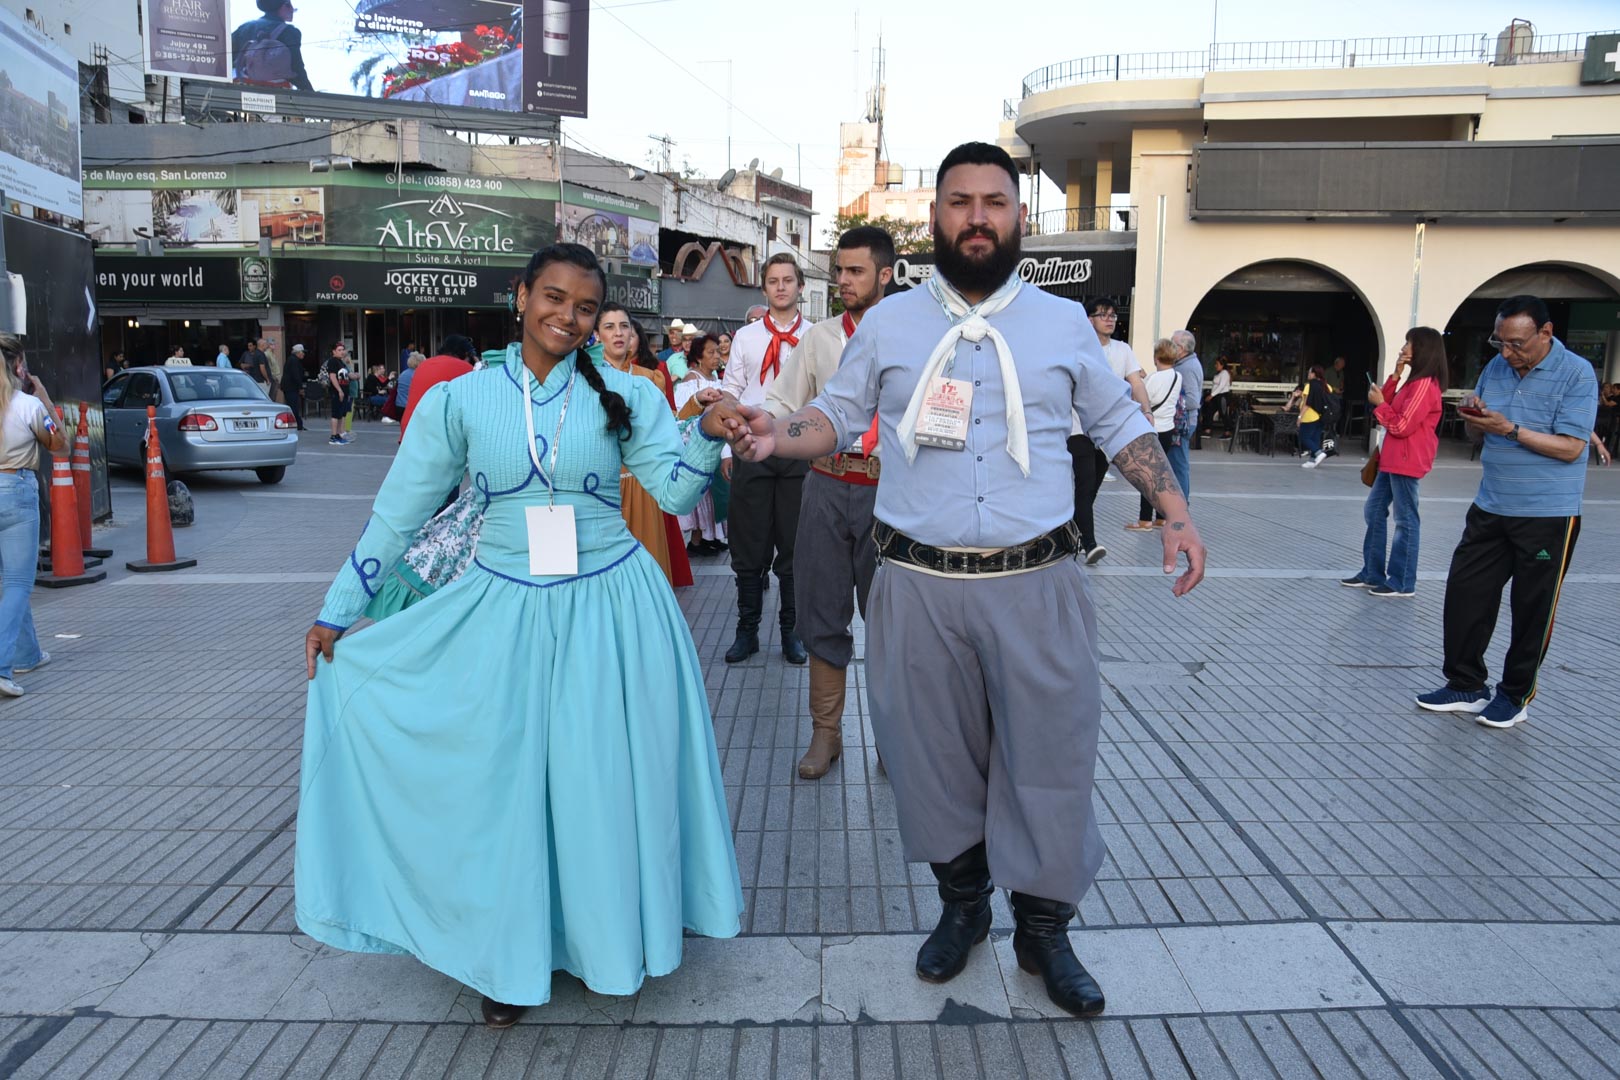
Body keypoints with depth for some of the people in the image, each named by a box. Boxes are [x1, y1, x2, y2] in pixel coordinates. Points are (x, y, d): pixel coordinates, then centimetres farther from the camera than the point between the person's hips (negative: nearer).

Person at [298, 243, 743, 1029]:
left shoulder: (624, 395, -1)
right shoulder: (460, 399, -2)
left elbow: (676, 491, -7)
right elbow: (398, 512, 3)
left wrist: (709, 434, -26)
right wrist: (336, 611, 6)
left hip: (611, 608, 0)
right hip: (506, 611, 0)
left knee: (609, 780, 9)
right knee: (504, 780, 9)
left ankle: (611, 941, 33)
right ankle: (513, 960, 30)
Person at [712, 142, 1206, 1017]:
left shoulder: (1062, 322, 9)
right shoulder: (888, 323, 8)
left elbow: (1121, 426, 14)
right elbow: (837, 415, 11)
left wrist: (1176, 514, 4)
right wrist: (779, 438, -10)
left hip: (1036, 585, 0)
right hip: (919, 584, 1)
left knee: (1049, 756, 5)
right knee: (935, 753, 11)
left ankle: (1043, 929, 27)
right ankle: (961, 905, 34)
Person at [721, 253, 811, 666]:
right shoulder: (745, 337, 9)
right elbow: (731, 394, 9)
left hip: (799, 450, -1)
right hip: (751, 449, 1)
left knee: (795, 546, 7)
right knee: (748, 546, 6)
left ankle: (792, 631, 19)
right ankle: (747, 630, 18)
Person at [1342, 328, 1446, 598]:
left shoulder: (1424, 385, -16)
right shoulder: (1414, 381, 16)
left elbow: (1402, 426, -19)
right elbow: (1390, 406, 12)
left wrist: (1378, 403, -9)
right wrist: (1395, 376, 3)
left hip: (1406, 462, -11)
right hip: (1393, 460, 11)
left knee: (1405, 520, -3)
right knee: (1374, 511, 13)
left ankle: (1403, 583, 4)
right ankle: (1373, 573, 20)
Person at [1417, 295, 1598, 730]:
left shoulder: (1576, 374, -12)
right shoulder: (1497, 367, 6)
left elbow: (1570, 448, -18)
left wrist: (1510, 429, -25)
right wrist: (1474, 417, -9)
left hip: (1548, 515, -6)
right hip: (1490, 507, 6)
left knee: (1533, 608, 6)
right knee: (1464, 591, 5)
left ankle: (1516, 695, 20)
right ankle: (1466, 686, 18)